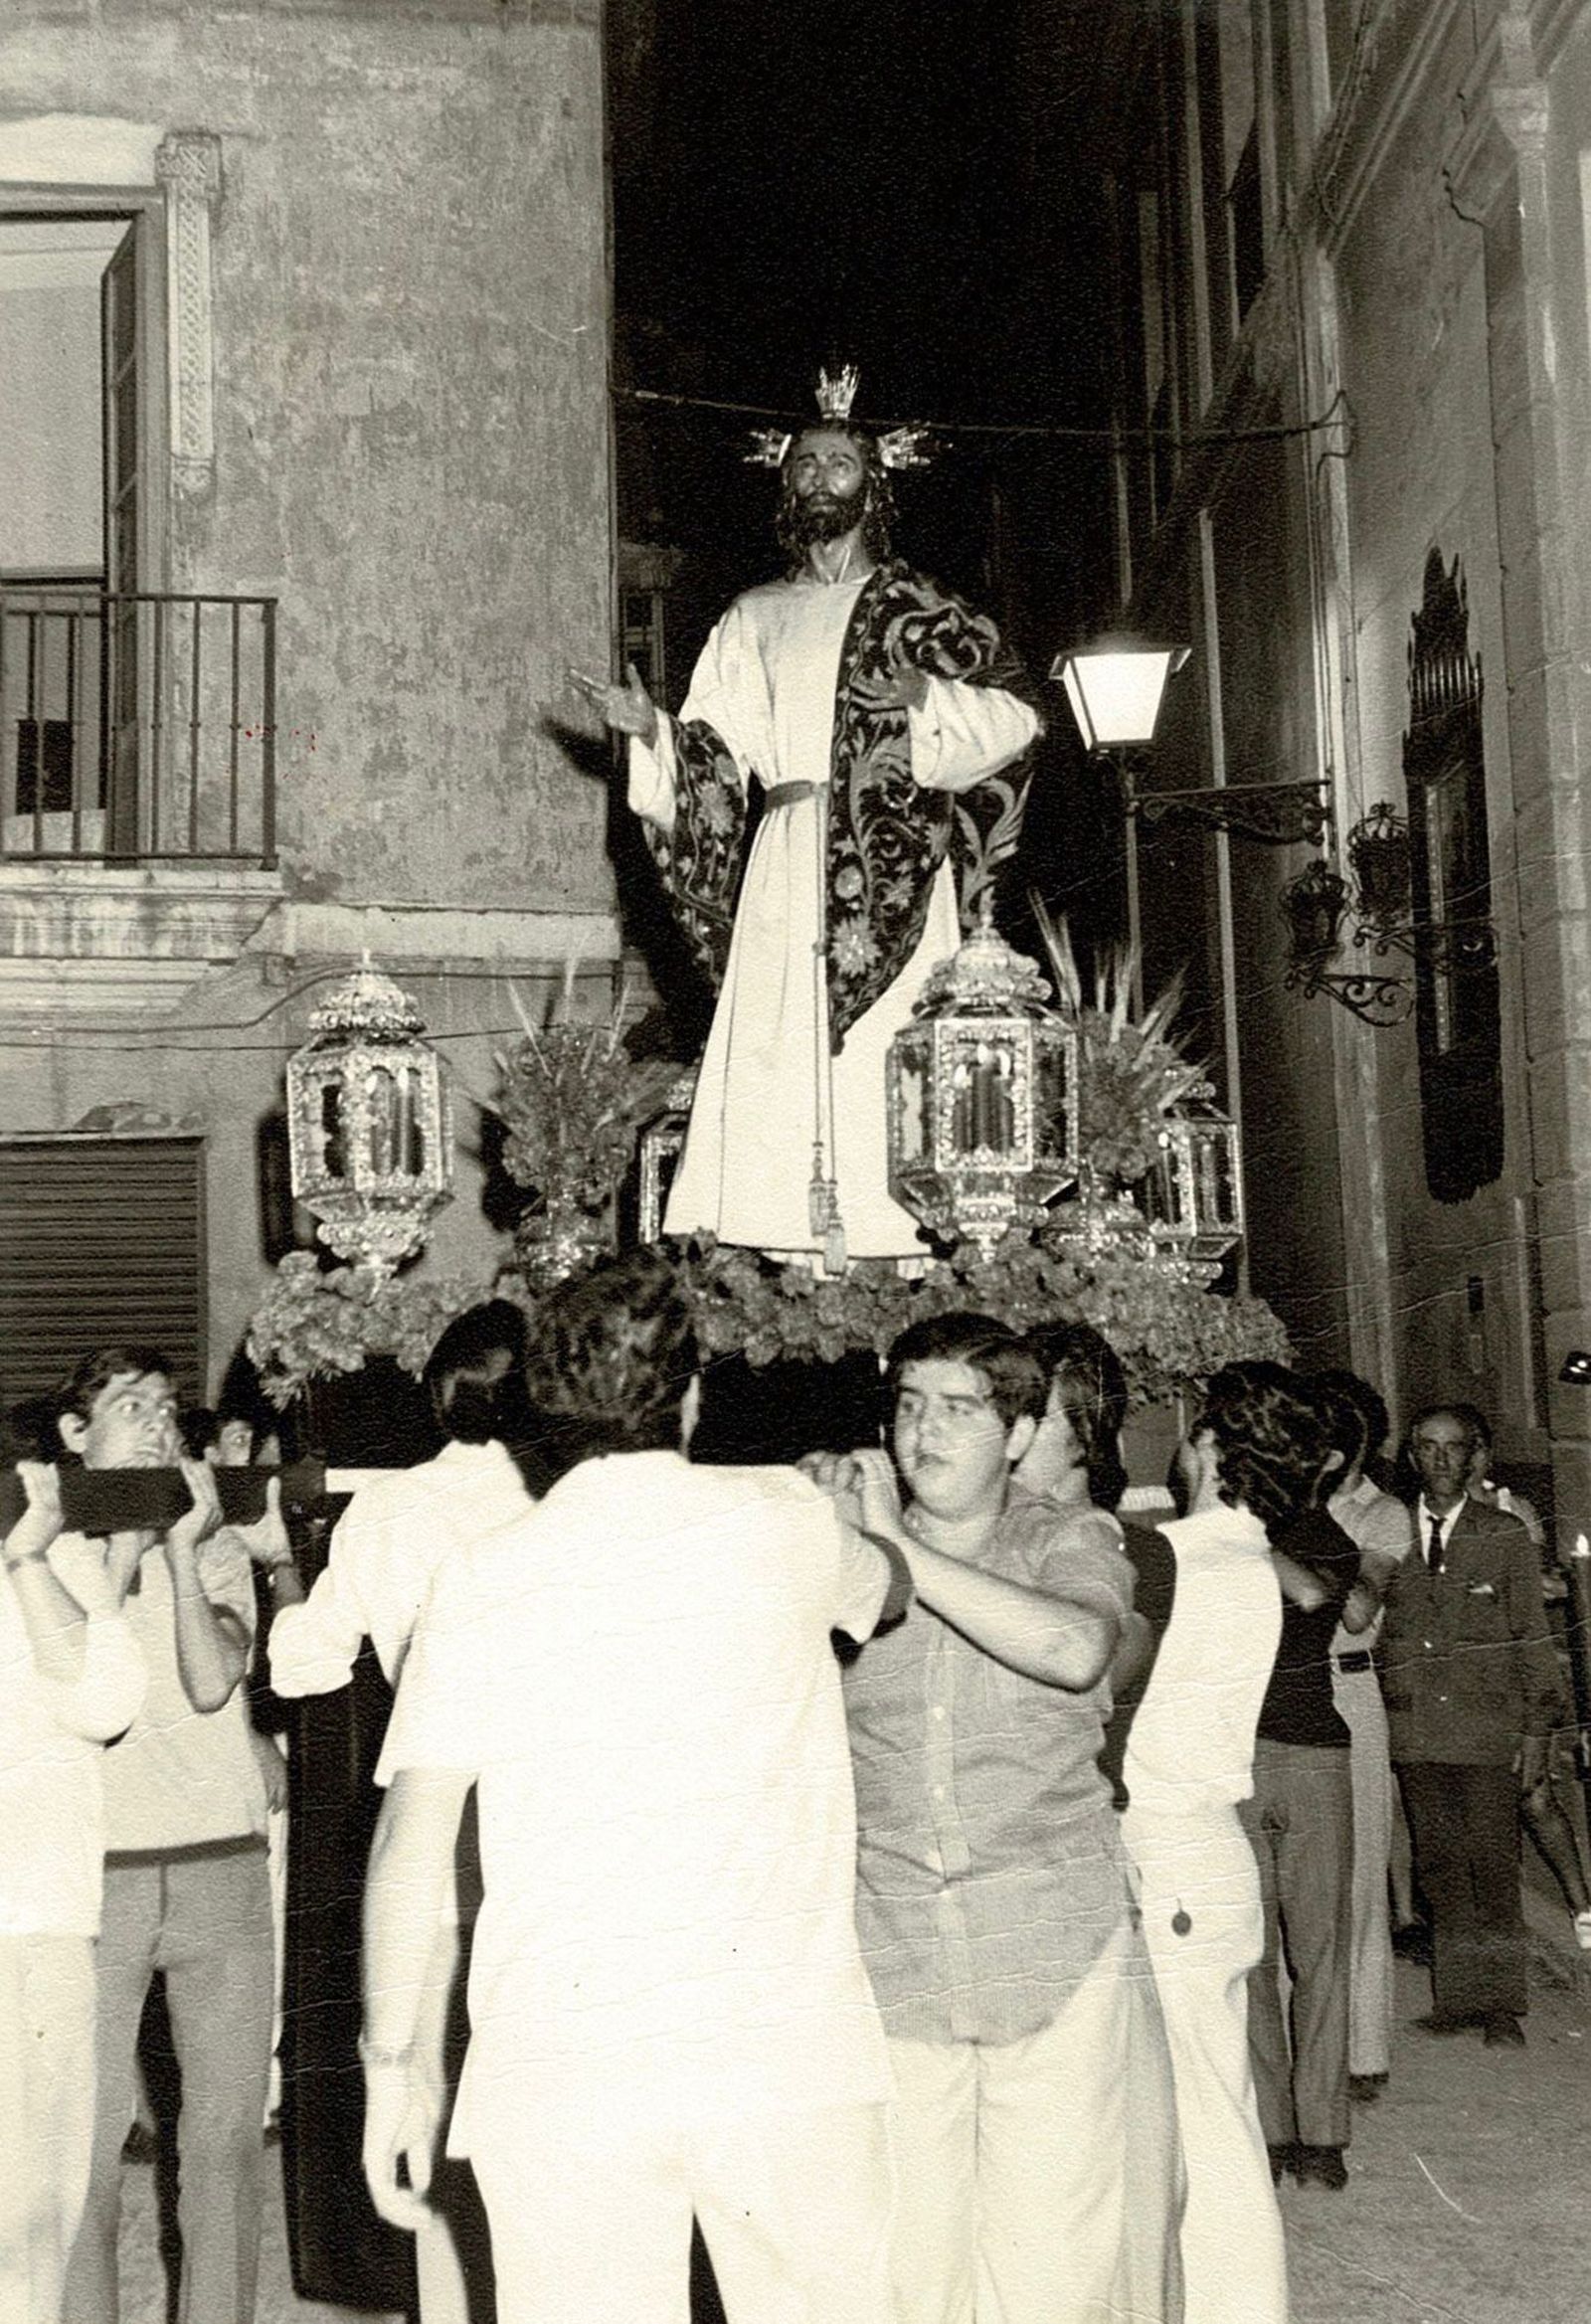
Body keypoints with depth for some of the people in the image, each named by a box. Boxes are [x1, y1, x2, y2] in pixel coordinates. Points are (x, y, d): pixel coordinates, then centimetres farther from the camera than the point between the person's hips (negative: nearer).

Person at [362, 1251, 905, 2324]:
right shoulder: (784, 1522, 4)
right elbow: (892, 1591, 27)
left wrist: (390, 2065, 7)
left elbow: (410, 1840, 0)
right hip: (785, 2044, 0)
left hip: (557, 2067, 0)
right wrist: (870, 1522, 48)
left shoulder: (482, 1578, 3)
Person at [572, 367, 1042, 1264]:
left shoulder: (912, 608, 10)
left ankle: (883, 1236, -13)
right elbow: (712, 755, 17)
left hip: (885, 861, -3)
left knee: (873, 1047, -13)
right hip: (784, 862, 4)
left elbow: (1014, 713, 2)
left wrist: (927, 698, -14)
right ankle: (787, 1238, -7)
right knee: (769, 1048, -7)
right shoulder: (755, 619, 21)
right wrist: (651, 727, -1)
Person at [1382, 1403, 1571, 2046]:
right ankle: (1458, 1998, 14)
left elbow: (1532, 1636, 6)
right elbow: (1370, 1631, 10)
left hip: (1490, 1731, -1)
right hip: (1413, 1734, 1)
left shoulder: (1506, 1536, 6)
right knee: (1439, 1869, 5)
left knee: (1493, 1867, -1)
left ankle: (1502, 2006, 8)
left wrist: (1538, 1727, 0)